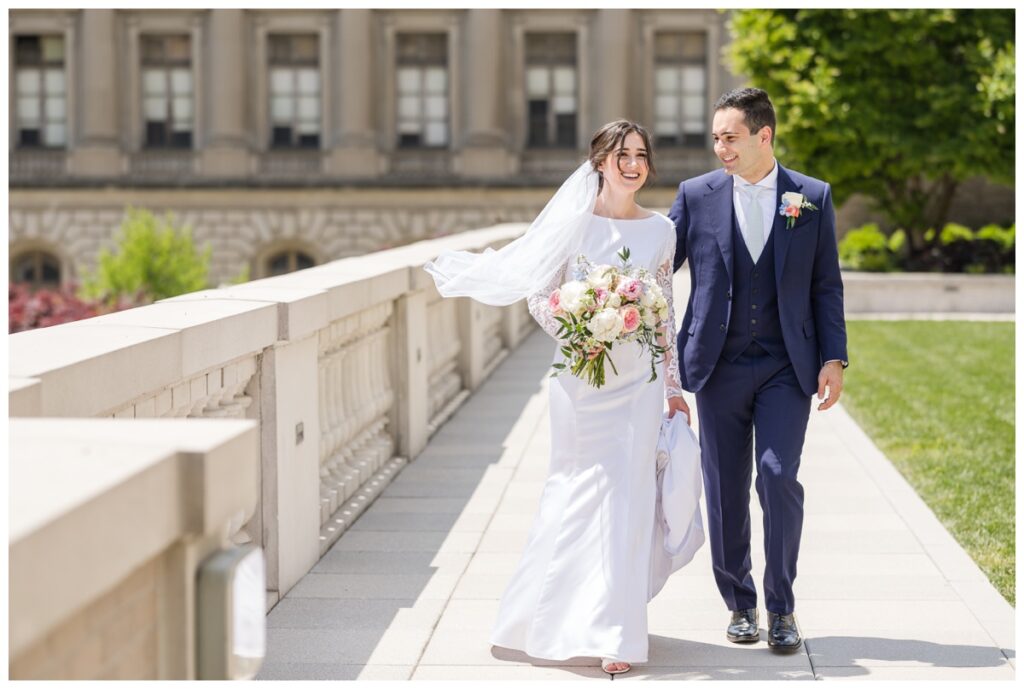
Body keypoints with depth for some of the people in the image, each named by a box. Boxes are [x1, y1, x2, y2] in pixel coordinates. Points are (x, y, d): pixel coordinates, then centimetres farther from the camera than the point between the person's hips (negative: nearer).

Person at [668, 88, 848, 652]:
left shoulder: (813, 198, 3)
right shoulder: (696, 195, 3)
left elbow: (827, 285, 5)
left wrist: (834, 358, -1)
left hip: (787, 367, -1)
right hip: (718, 366, 1)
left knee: (778, 476, -12)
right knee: (725, 489, 5)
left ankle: (781, 607, 2)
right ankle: (739, 602, 21)